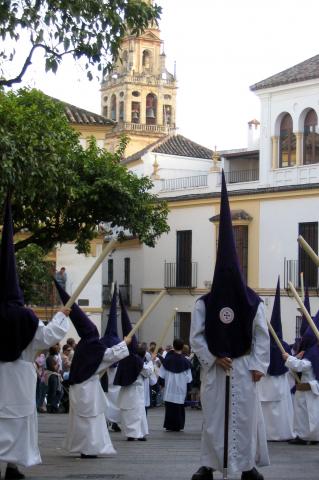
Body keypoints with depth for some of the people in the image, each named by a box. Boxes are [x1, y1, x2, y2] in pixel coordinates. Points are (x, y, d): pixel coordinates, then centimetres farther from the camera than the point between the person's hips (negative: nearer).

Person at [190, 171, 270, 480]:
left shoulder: (253, 302, 0)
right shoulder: (204, 303, -1)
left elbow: (262, 336, 0)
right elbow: (196, 336, -2)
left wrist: (258, 365, -6)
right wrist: (214, 358, -10)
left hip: (243, 366, 0)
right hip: (214, 367, 0)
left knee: (245, 415, 1)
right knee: (213, 415, 2)